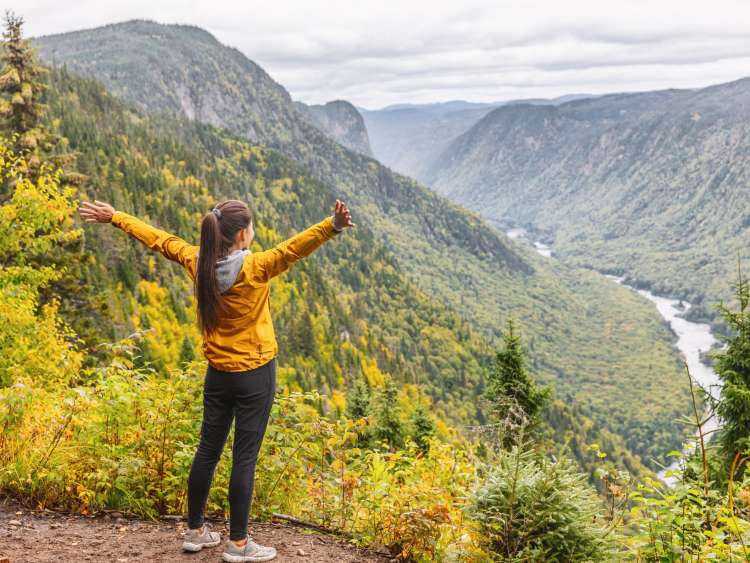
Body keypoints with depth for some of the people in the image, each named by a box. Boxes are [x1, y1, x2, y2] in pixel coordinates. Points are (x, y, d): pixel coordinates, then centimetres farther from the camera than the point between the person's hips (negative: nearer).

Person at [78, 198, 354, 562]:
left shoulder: (197, 262, -4)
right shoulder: (253, 268, -20)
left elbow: (157, 239, 8)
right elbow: (292, 249, -36)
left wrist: (115, 217, 21)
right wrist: (332, 226, -47)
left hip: (217, 372, 6)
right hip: (255, 372, -6)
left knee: (208, 450, 15)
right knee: (245, 457, 1)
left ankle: (195, 531, 27)